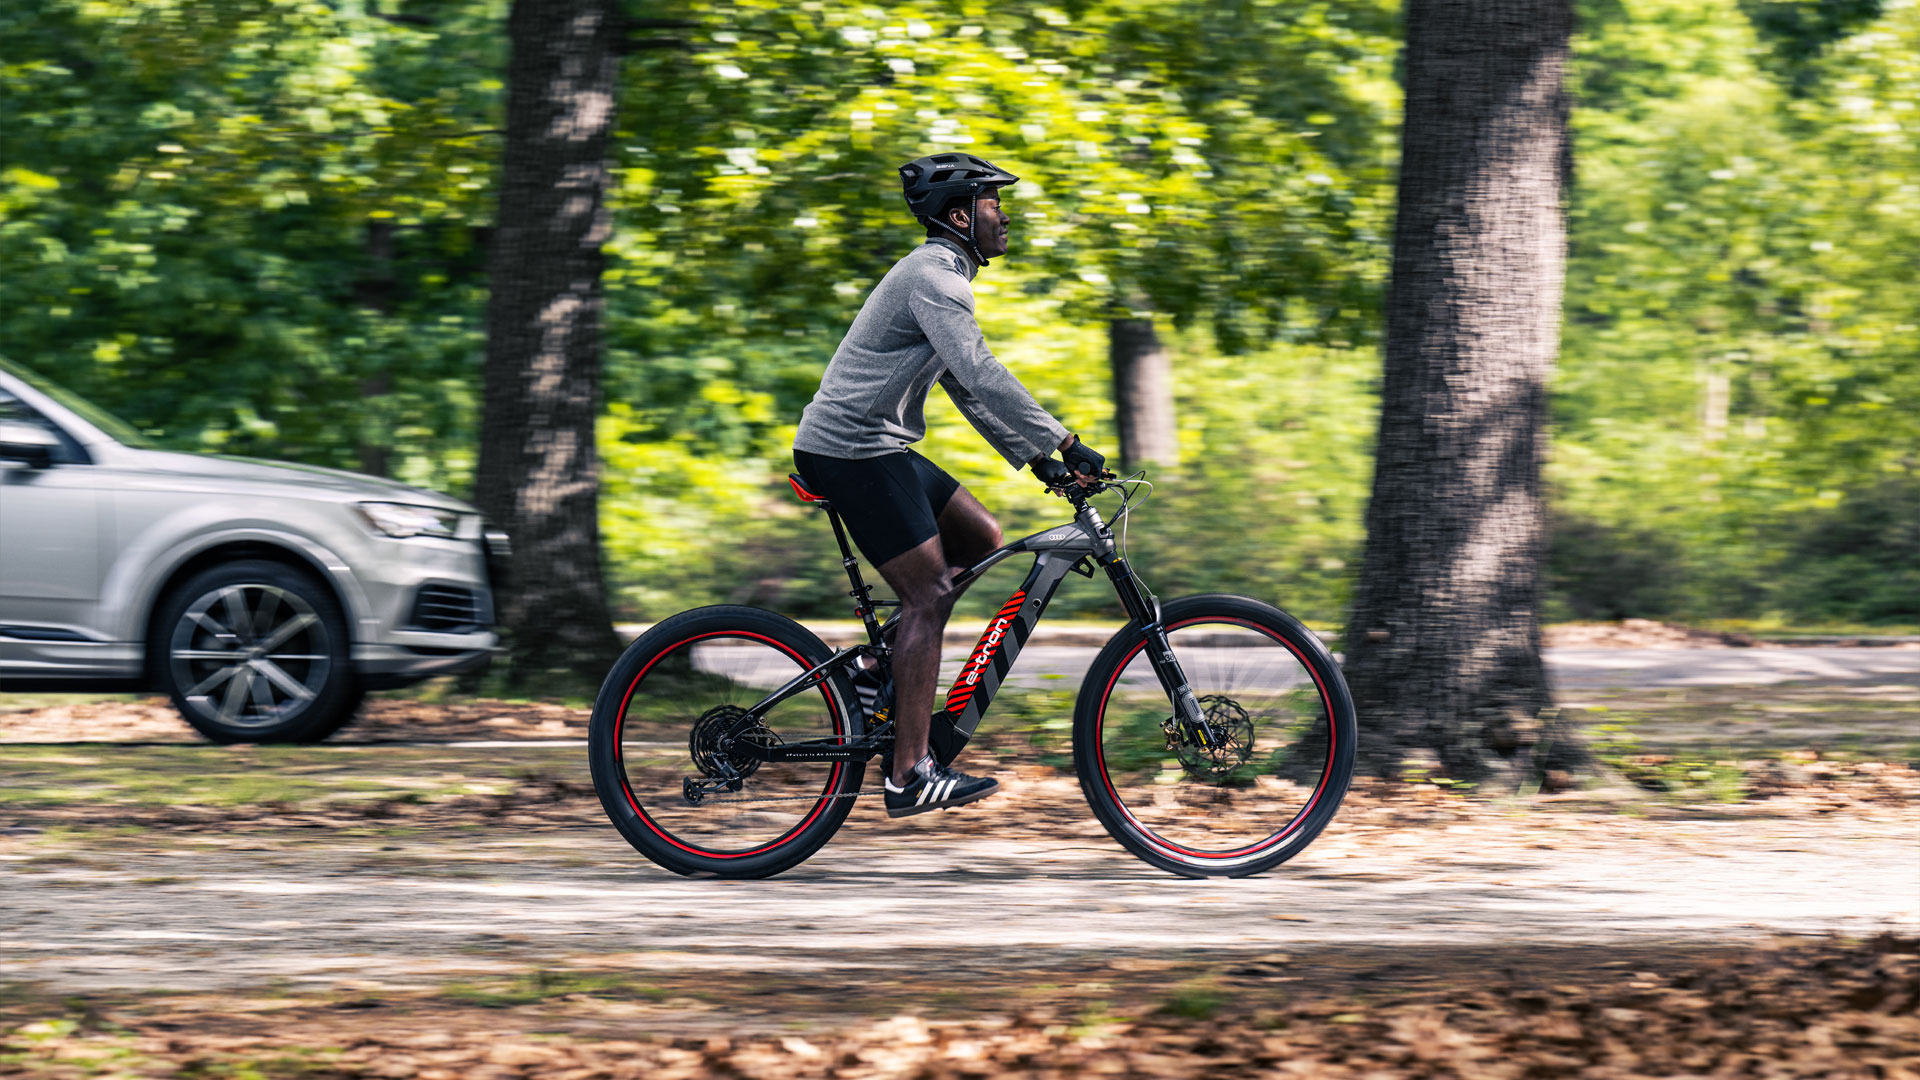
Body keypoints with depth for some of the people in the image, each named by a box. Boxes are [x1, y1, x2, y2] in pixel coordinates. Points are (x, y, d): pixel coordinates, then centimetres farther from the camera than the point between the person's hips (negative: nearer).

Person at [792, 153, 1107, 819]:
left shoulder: (942, 276, 19)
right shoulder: (934, 278, -15)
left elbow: (966, 387, 23)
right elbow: (982, 375, -25)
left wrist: (1034, 458, 17)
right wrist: (1063, 445, -25)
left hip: (877, 449, 10)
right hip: (852, 451, -10)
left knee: (981, 540, 13)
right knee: (928, 595, -12)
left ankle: (895, 665, 14)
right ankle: (910, 775, -13)